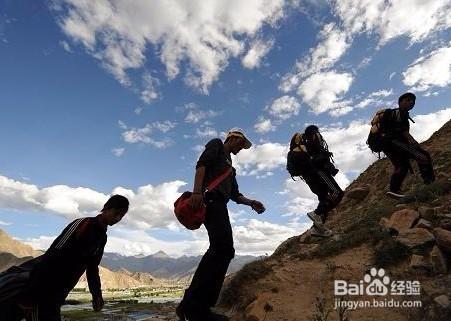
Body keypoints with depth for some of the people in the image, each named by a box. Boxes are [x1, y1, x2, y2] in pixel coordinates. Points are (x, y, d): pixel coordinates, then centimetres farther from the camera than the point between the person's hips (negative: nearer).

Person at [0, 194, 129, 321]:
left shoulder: (102, 237, 8)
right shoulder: (84, 224, -20)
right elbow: (53, 257, -24)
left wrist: (96, 295, 13)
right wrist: (29, 296, -25)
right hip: (41, 290, -8)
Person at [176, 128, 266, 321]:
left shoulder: (229, 165, 36)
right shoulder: (216, 144, 13)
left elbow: (235, 195, 31)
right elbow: (202, 164, -7)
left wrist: (252, 203, 14)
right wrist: (197, 191, -23)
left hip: (219, 204, 9)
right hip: (211, 199, -9)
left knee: (223, 251, -2)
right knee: (223, 249, -23)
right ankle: (193, 304, -22)